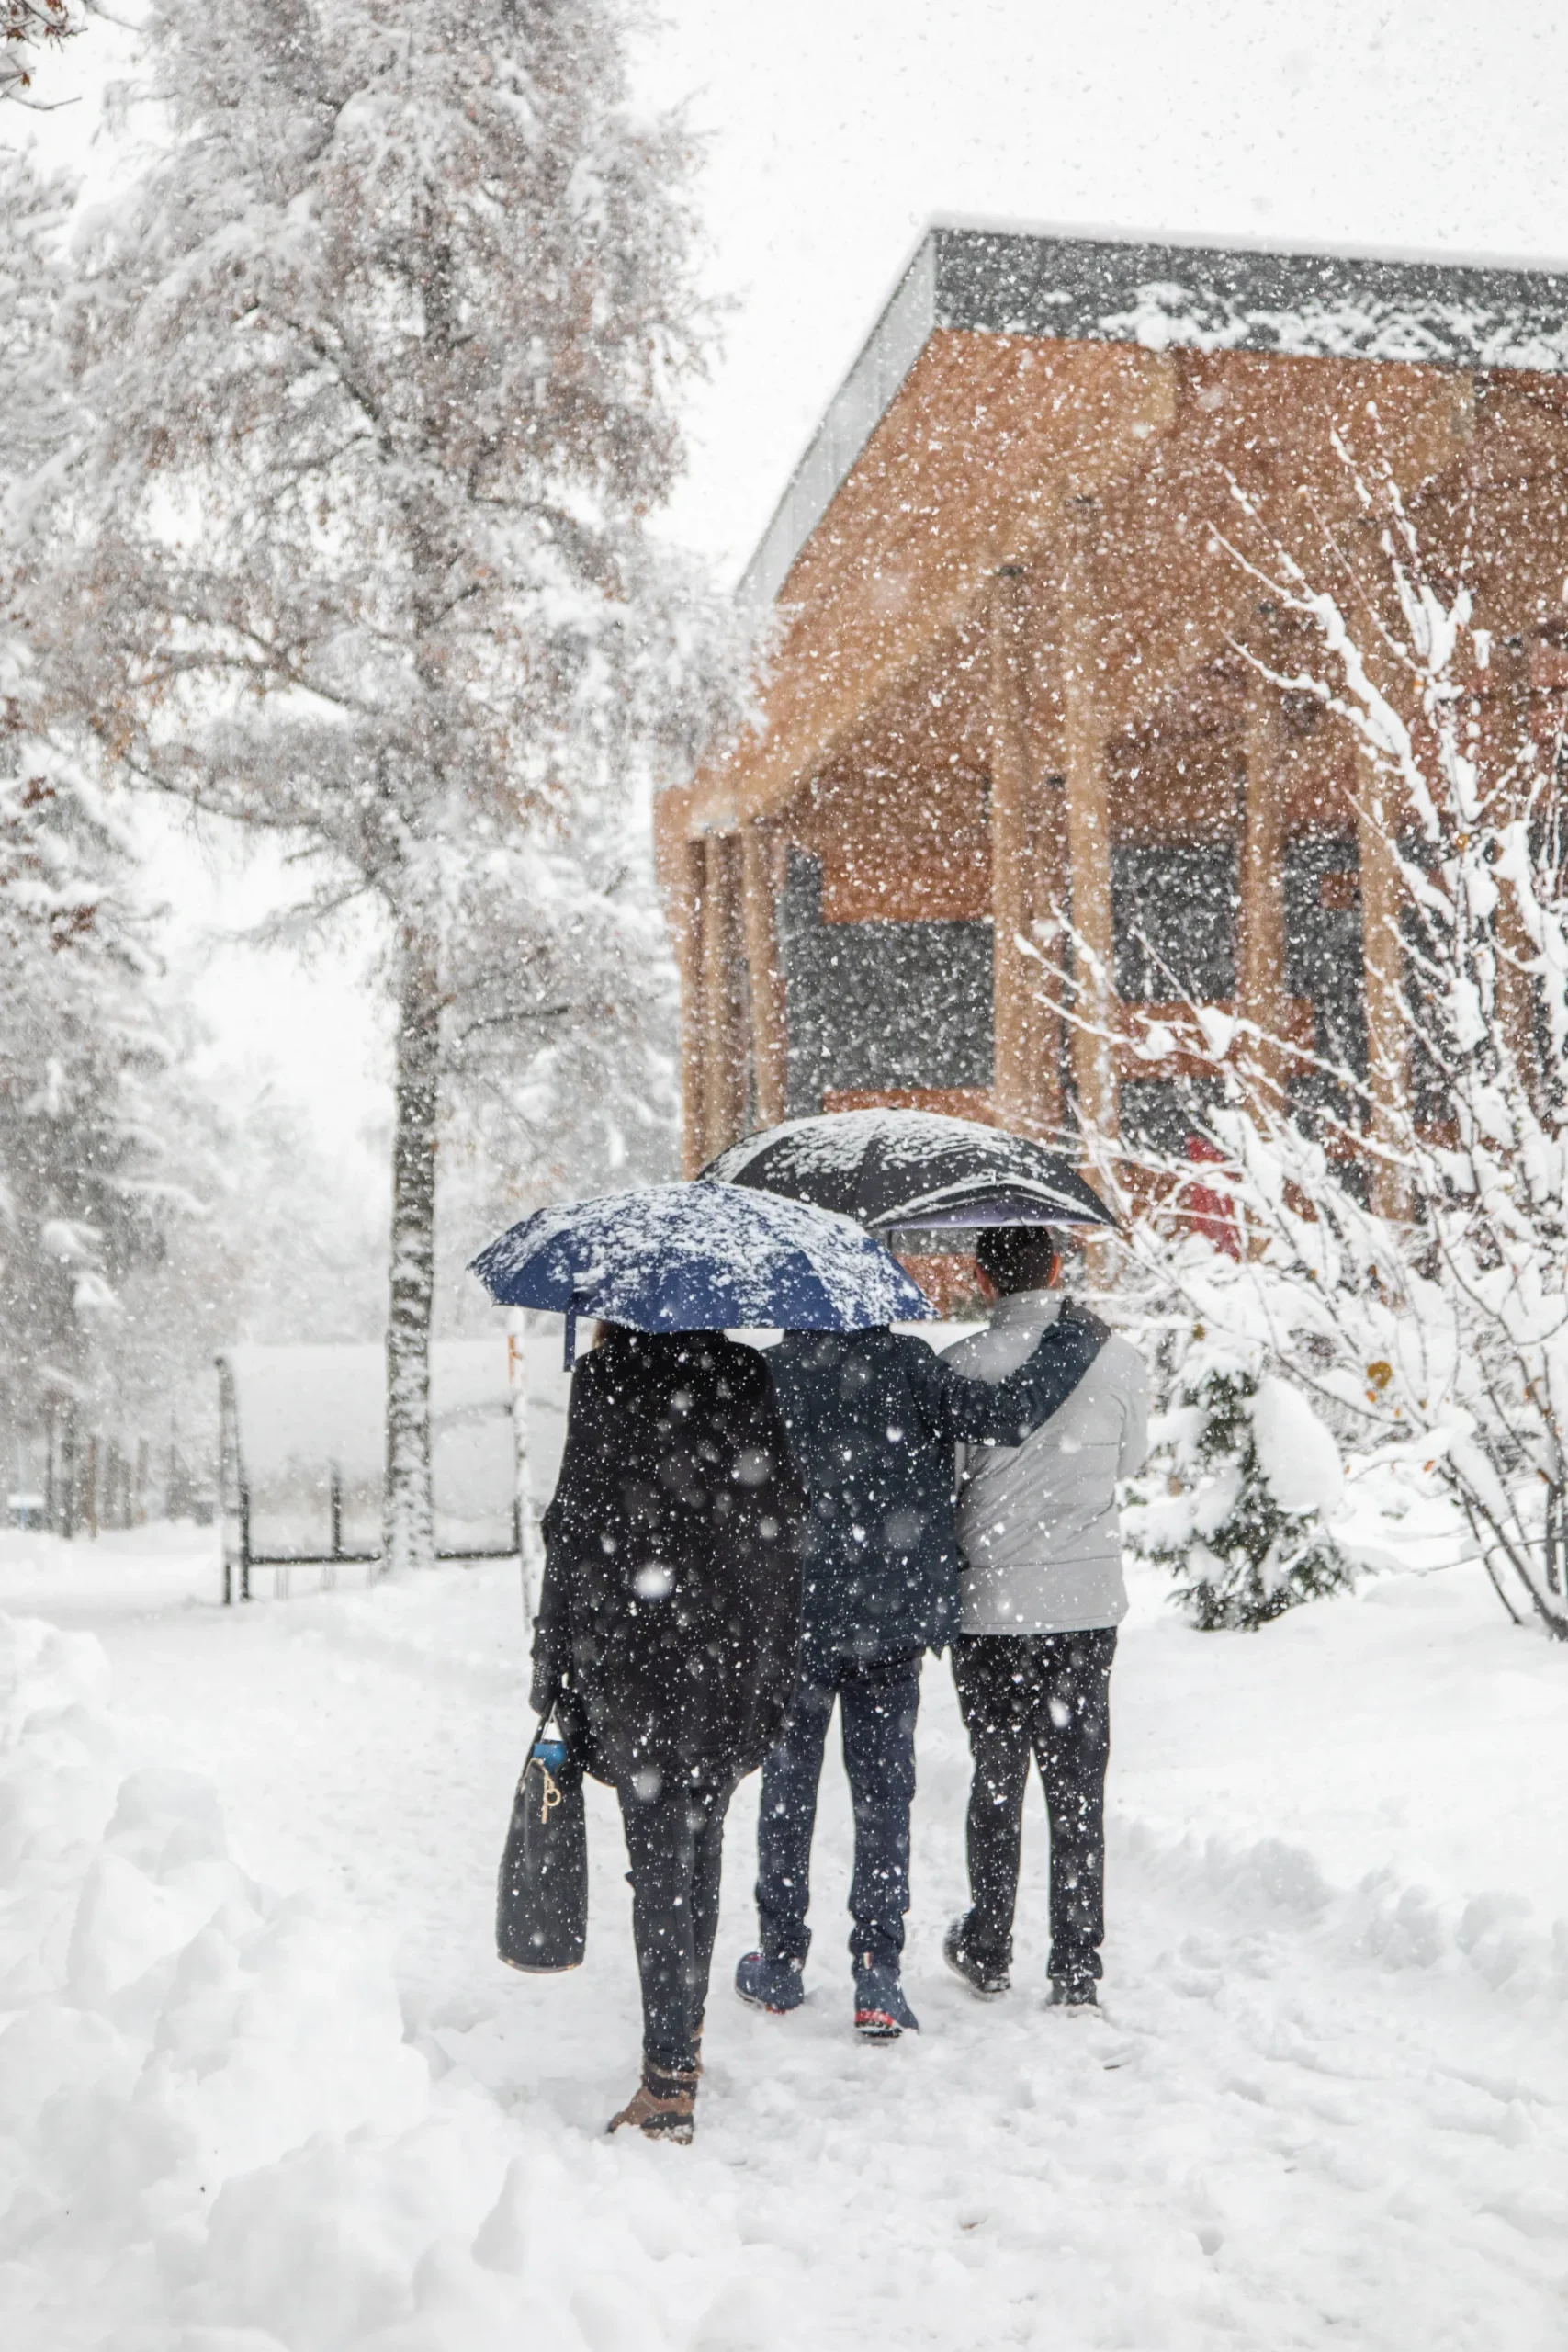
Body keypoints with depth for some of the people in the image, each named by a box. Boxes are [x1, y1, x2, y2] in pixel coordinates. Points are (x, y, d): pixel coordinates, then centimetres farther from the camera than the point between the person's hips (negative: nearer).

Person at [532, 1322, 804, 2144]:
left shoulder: (605, 1378, -9)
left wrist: (554, 1665, -3)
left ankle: (670, 2078, 0)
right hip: (733, 1659, 5)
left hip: (635, 1656, -4)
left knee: (658, 1859, -1)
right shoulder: (750, 1377, 4)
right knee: (700, 1844, 17)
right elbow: (782, 1520, 6)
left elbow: (578, 1526, -10)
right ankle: (685, 2032, 31)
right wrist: (772, 1661, 14)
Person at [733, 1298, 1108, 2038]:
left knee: (788, 1786, 14)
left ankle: (780, 1963, 23)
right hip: (894, 1618, 0)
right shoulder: (904, 1361, -9)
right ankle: (877, 1972, 5)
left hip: (795, 1617, 0)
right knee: (884, 1790, 8)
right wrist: (1076, 1336, -2)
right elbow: (1006, 1414, -14)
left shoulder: (767, 1373, -5)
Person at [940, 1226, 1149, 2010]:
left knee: (997, 1780, 14)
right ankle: (1077, 1970, 11)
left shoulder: (960, 1366, -12)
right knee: (1078, 1790, 9)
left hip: (988, 1604, -1)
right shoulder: (1117, 1360, -6)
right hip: (1086, 1604, 1)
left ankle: (987, 1954, 26)